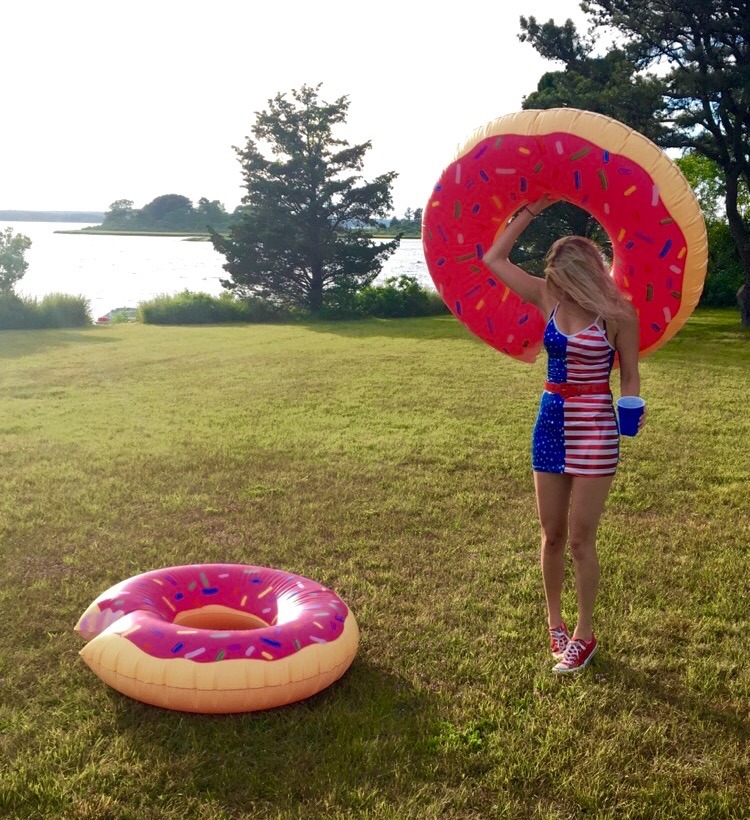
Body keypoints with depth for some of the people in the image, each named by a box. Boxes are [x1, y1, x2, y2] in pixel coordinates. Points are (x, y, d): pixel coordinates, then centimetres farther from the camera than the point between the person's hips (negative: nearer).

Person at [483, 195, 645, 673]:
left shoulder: (616, 312, -11)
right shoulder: (549, 298, 1)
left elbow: (630, 375, -3)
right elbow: (494, 259, 7)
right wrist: (531, 212, 4)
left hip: (594, 428, -5)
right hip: (551, 423, 5)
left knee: (580, 539, 1)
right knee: (552, 536, 13)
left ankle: (585, 634, 19)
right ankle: (555, 623, 30)